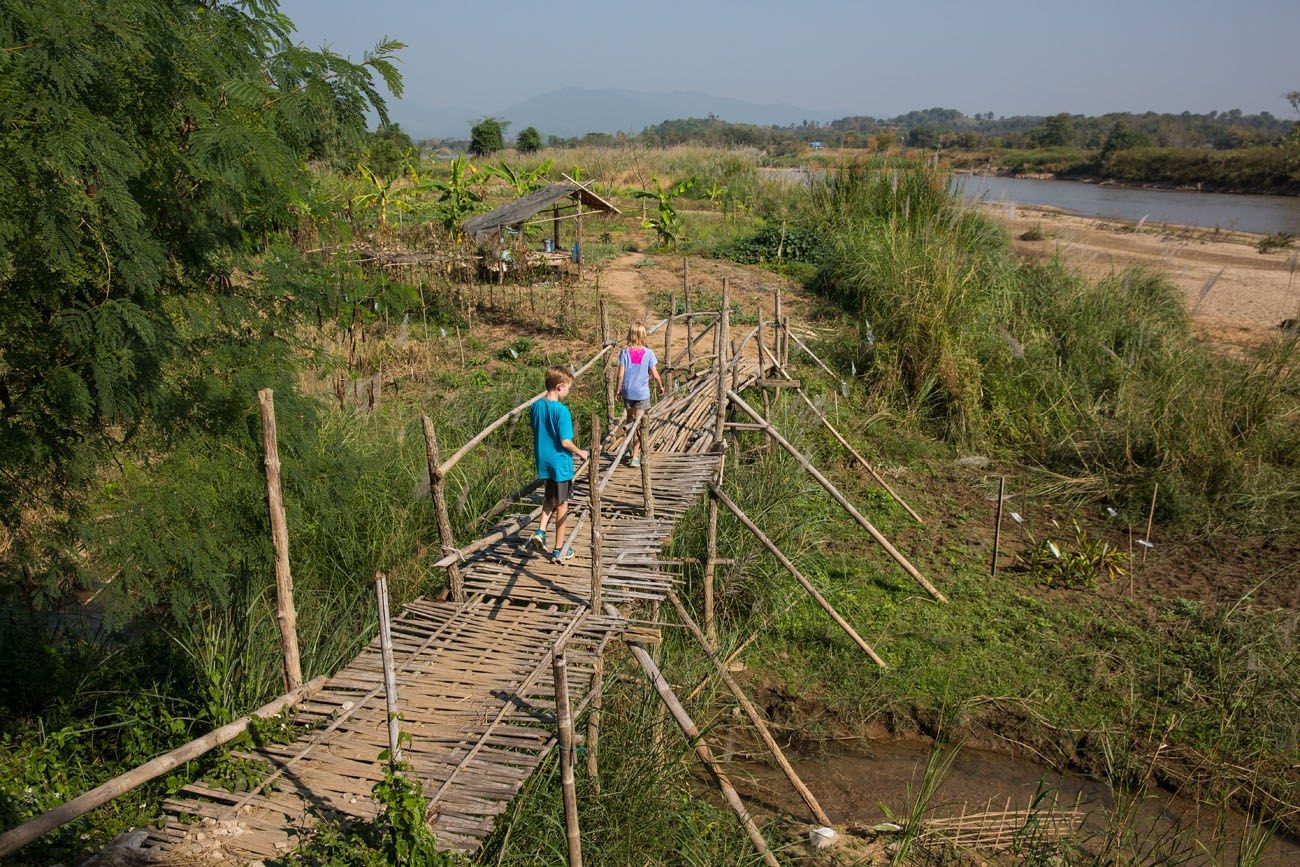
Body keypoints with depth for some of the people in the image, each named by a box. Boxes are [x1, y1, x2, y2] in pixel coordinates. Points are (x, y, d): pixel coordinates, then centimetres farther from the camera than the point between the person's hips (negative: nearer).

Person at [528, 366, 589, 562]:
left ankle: (541, 531, 8)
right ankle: (559, 549, 16)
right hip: (560, 463, -6)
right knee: (562, 504, 8)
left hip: (543, 461, 6)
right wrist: (580, 452, -5)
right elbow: (565, 442, -22)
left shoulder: (536, 407, 0)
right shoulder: (561, 410, -21)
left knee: (549, 498, 26)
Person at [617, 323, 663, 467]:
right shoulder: (648, 353, -9)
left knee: (630, 421, 20)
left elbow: (620, 374, -7)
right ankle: (635, 457, 1)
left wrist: (619, 389, 8)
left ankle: (634, 449, 32)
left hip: (628, 392, 2)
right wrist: (660, 386, 11)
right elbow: (655, 375, -7)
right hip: (642, 393, -2)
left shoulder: (625, 352, -6)